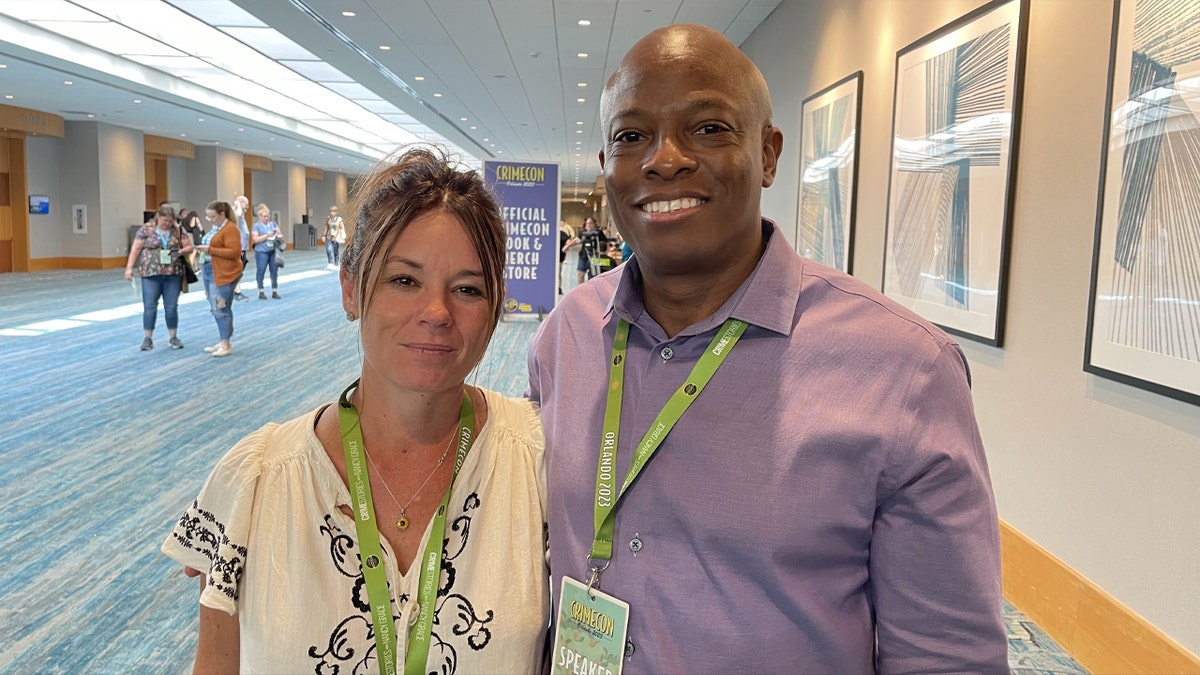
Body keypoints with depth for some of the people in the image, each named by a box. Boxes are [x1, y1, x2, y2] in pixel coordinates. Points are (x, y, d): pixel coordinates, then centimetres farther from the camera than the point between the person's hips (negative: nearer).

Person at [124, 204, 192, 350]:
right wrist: (129, 267, -5)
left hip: (173, 275, 2)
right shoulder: (146, 229, 0)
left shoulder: (178, 231, 6)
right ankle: (147, 338, 7)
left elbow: (189, 247, 9)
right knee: (149, 306, 0)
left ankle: (173, 337, 15)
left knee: (172, 307, 5)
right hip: (151, 274, -2)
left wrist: (181, 251, -12)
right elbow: (136, 249, 0)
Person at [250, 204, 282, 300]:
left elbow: (280, 234, 12)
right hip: (262, 252, -4)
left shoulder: (273, 224, 12)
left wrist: (279, 236, -11)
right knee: (261, 271, -1)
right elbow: (255, 239, -9)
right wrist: (267, 235, -16)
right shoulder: (256, 226, -1)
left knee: (274, 271, 4)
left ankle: (274, 291, 11)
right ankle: (261, 292, 6)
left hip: (274, 251, 4)